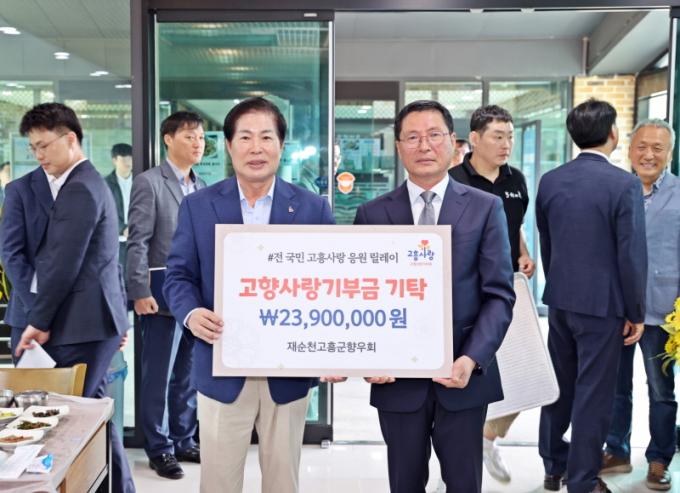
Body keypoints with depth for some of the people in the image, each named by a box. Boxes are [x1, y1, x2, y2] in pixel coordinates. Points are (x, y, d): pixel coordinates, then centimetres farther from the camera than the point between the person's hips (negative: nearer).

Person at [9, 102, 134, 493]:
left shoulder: (77, 189, -14)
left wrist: (38, 321, -10)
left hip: (82, 323, -10)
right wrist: (119, 315, 23)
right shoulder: (92, 183, 18)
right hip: (97, 318, 10)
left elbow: (62, 265, -18)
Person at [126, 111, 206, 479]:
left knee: (188, 376, 14)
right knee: (159, 377, 4)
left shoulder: (202, 188, 14)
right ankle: (159, 449, 17)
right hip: (165, 297, -6)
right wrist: (140, 292, -16)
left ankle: (183, 441, 27)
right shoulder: (149, 182, -6)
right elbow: (138, 243, -11)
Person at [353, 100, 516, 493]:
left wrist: (472, 359, -16)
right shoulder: (372, 214, 3)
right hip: (397, 378, 1)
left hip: (464, 375, 0)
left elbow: (499, 294, -4)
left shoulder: (486, 208, 1)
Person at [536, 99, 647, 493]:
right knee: (593, 393, 6)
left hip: (560, 300, 6)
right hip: (603, 303, -5)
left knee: (559, 385, 18)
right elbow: (632, 254, -15)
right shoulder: (625, 184, -15)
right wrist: (636, 312, -5)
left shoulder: (550, 181, 1)